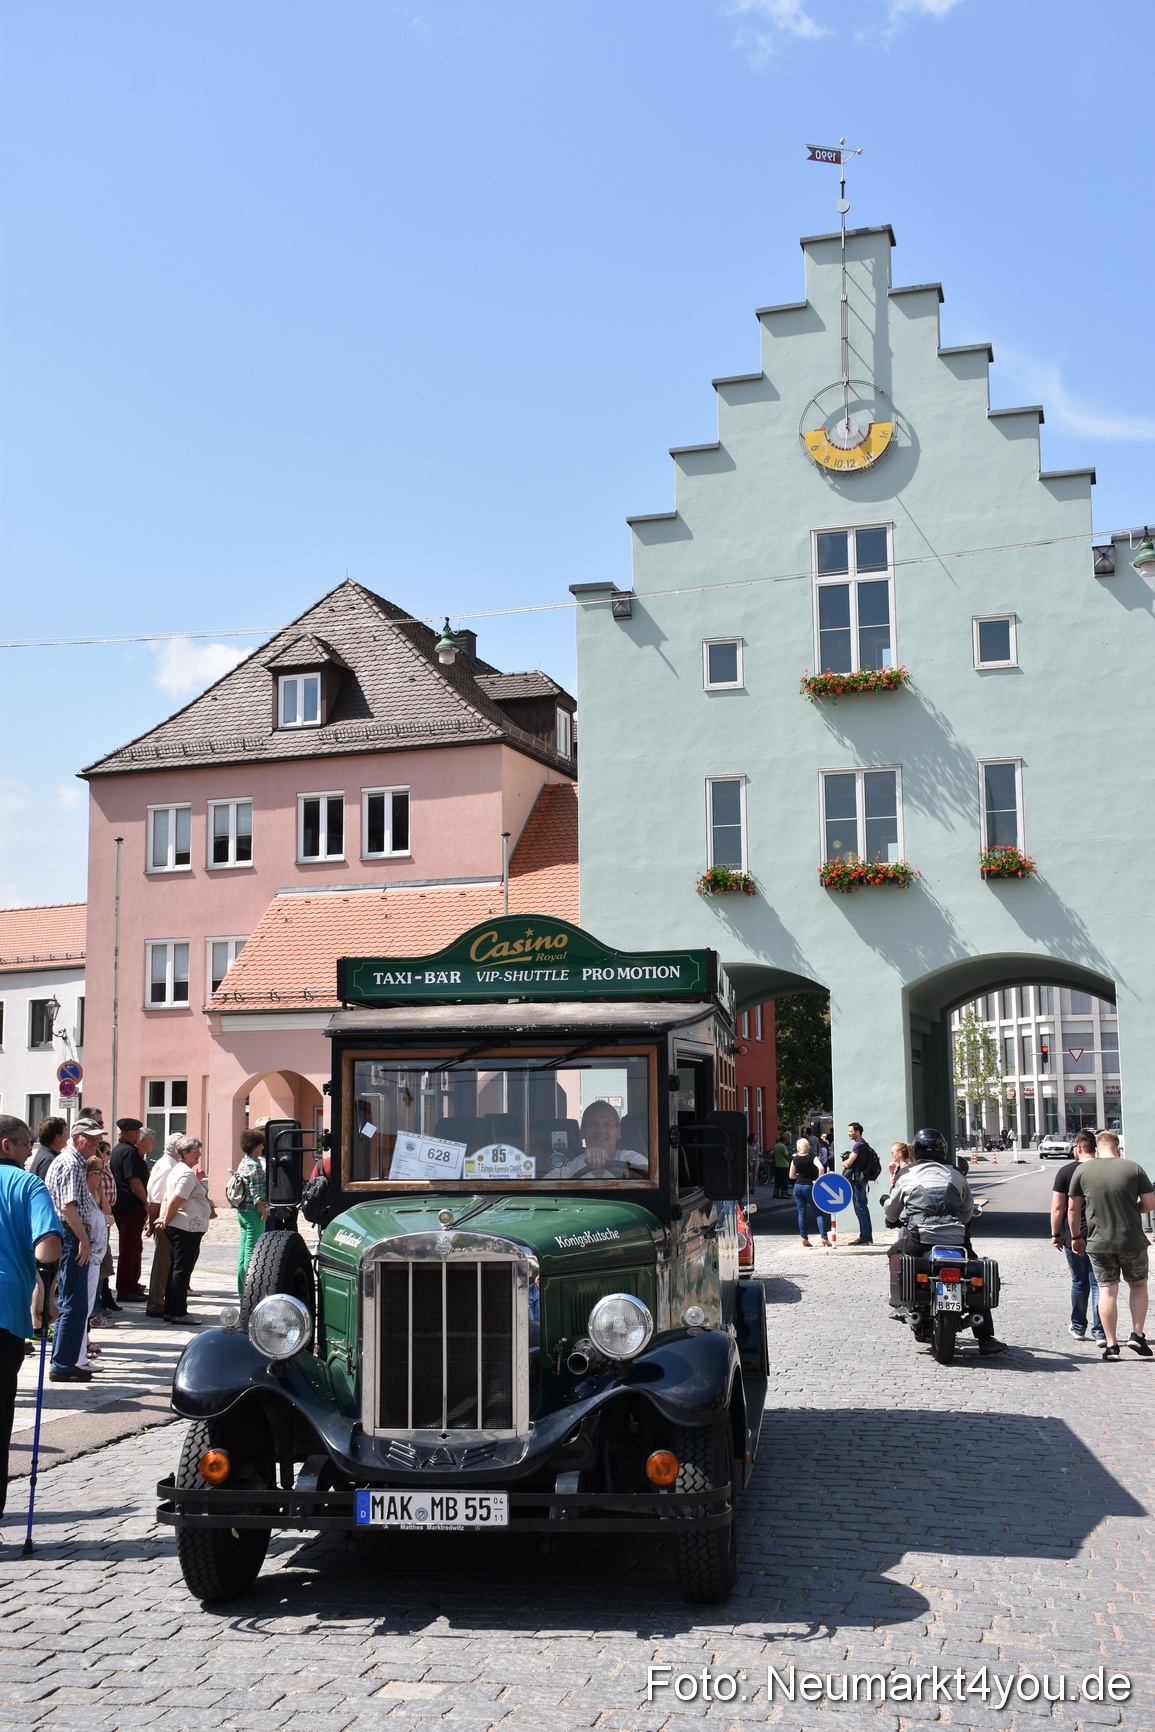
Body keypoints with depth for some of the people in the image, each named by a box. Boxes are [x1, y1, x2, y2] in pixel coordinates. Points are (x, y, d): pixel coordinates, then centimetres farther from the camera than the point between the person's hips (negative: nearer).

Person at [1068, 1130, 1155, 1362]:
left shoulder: (1082, 1170, -1)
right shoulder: (1133, 1168, -4)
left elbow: (1073, 1208, 2)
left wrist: (1076, 1237, 13)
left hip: (1099, 1243, 0)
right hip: (1132, 1242, 0)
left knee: (1107, 1290, 6)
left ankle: (1111, 1345, 7)